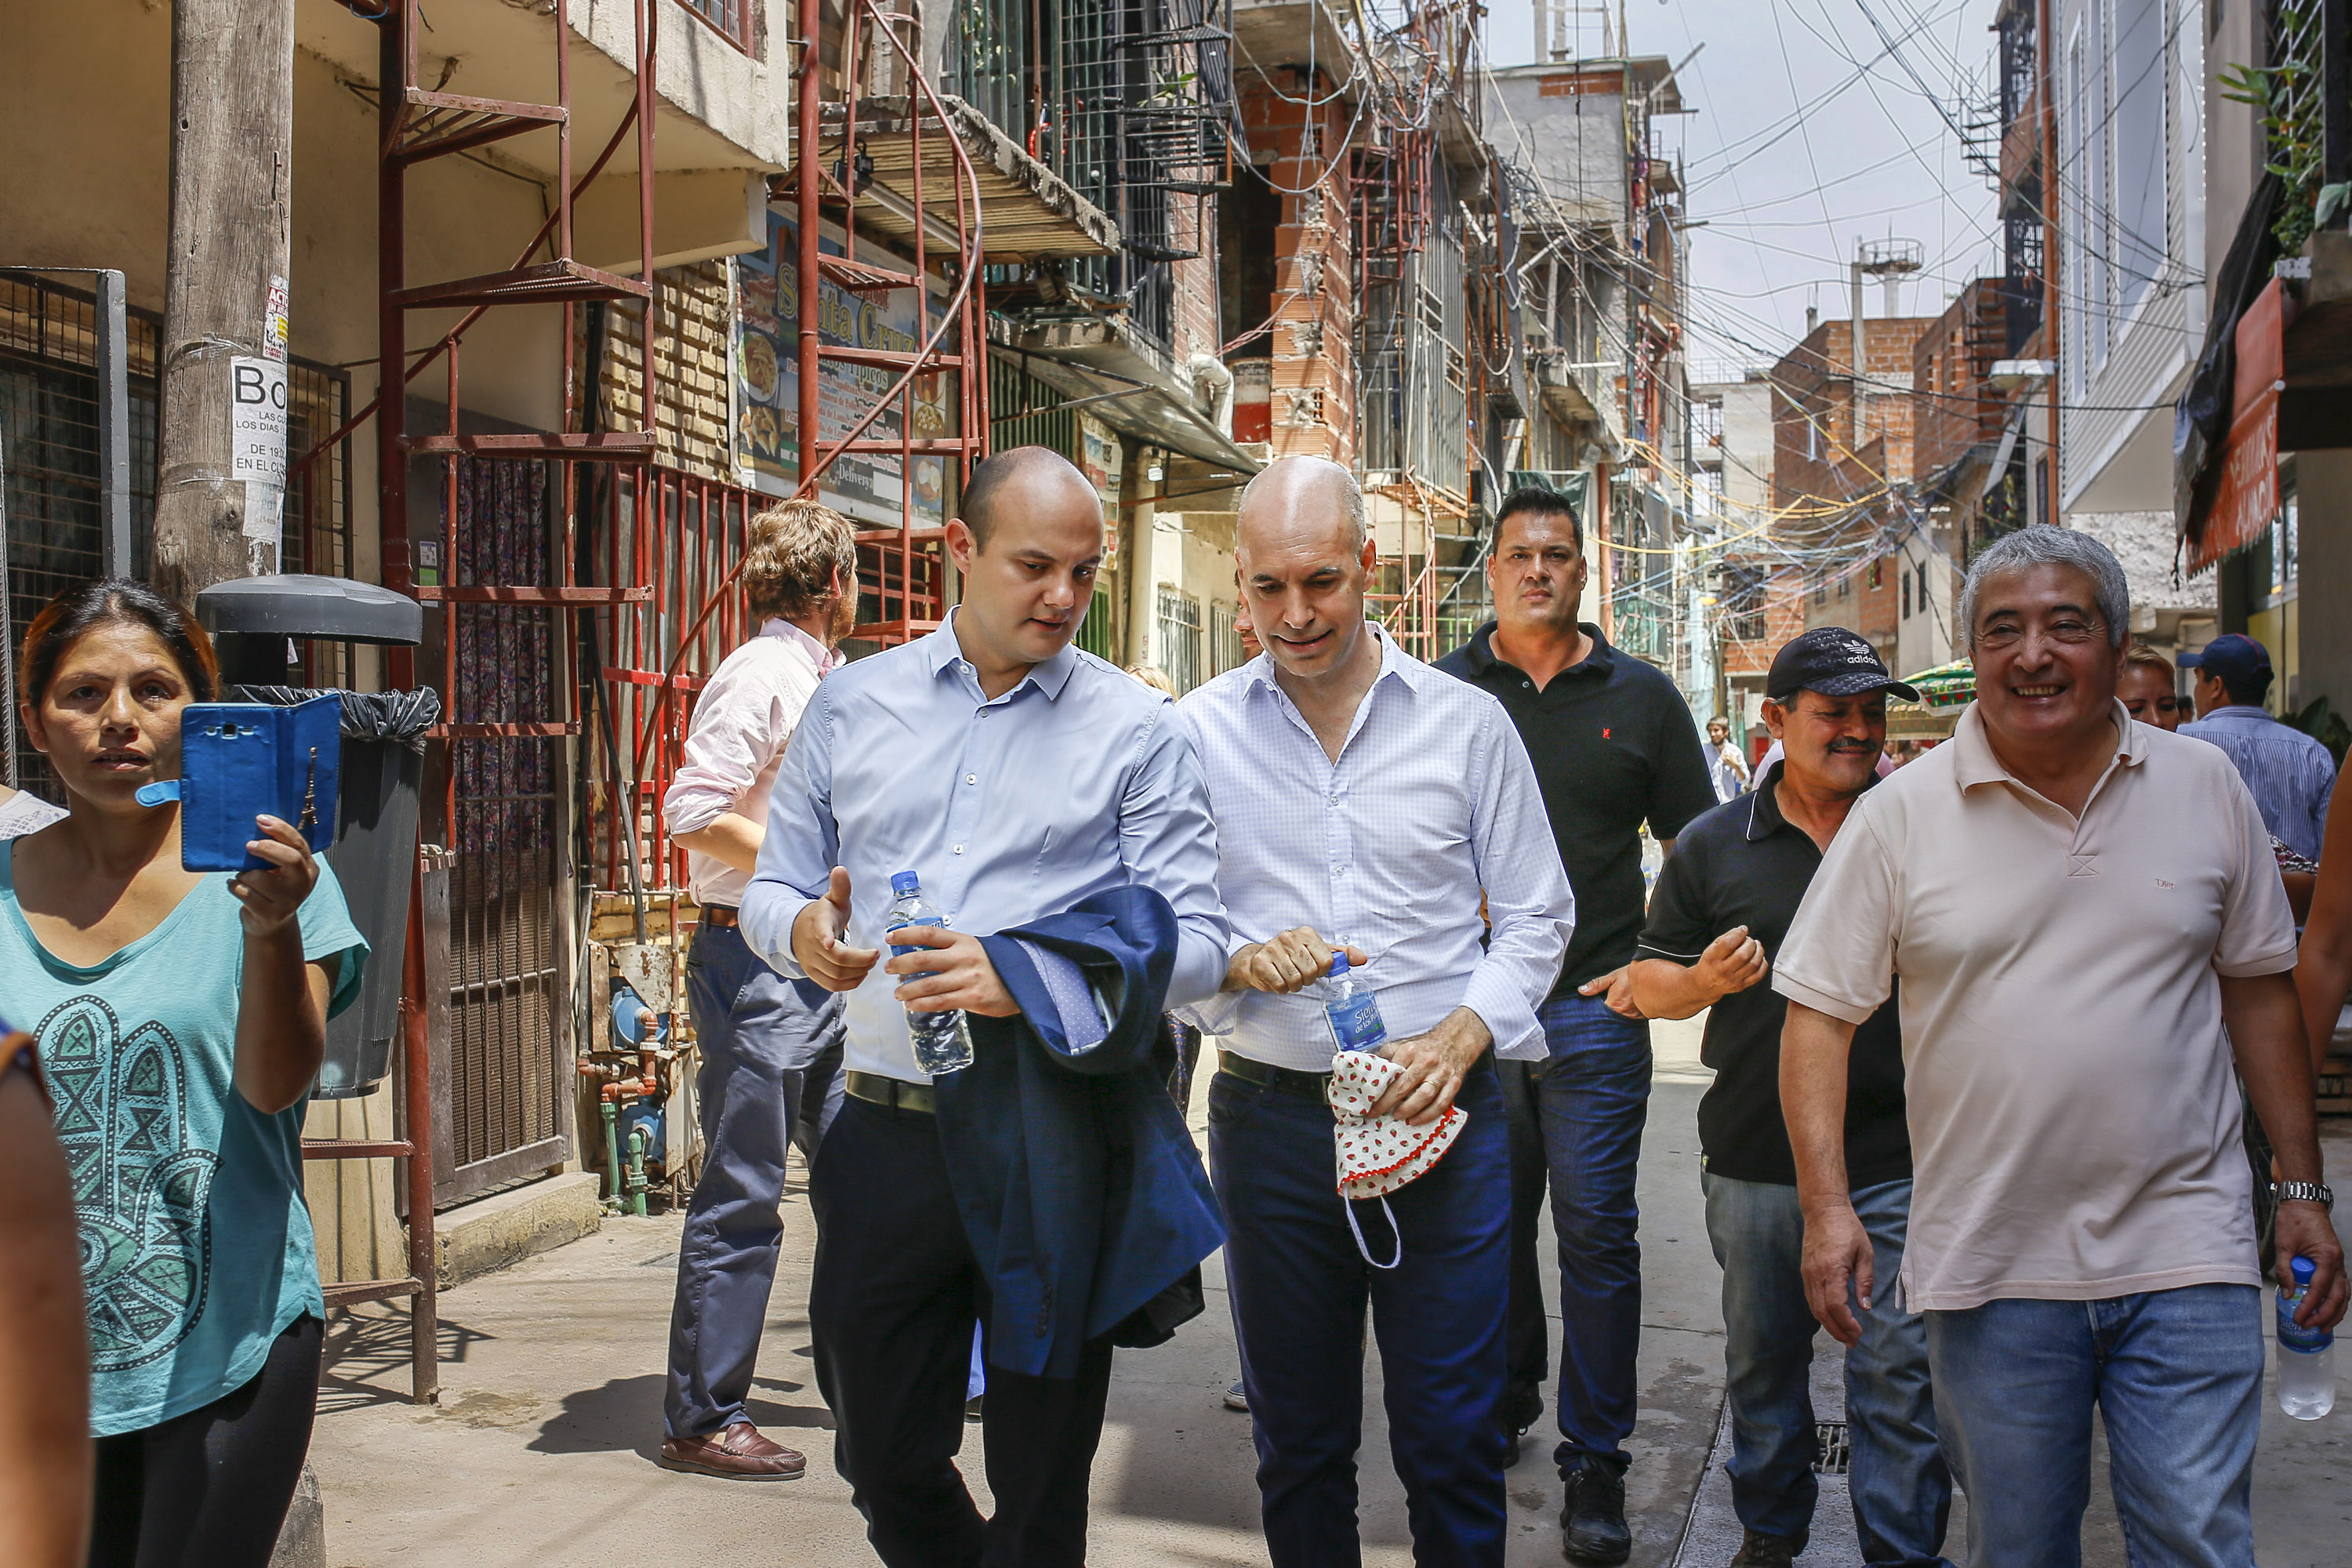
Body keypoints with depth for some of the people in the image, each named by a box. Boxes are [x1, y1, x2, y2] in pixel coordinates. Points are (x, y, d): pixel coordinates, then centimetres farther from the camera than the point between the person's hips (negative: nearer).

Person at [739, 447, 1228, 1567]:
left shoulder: (1136, 730, -1)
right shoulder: (851, 706, 9)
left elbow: (1193, 944, -8)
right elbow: (770, 889, 14)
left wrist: (1026, 979, -23)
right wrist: (805, 931, -10)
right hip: (884, 1132, 3)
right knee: (884, 1463, 15)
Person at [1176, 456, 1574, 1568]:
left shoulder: (1466, 721, 3)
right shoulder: (1200, 731, 3)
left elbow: (1535, 916, 5)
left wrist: (1459, 1037, -11)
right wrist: (1244, 961, -17)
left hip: (1443, 1115, -1)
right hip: (1269, 1114, 1)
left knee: (1452, 1445, 4)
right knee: (1298, 1443, 13)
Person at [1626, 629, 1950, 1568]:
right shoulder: (1713, 845, 4)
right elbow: (1650, 983, 8)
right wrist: (1704, 982, -13)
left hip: (1896, 1166, -2)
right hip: (1756, 1164, 2)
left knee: (1901, 1379, 0)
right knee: (1761, 1366, 16)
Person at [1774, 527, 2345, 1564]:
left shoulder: (2204, 788, 4)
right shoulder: (1900, 816, -2)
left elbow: (2259, 987, 12)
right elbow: (1819, 1011, -1)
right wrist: (1827, 1205, -9)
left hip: (2184, 1252, 1)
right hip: (1991, 1271, 0)